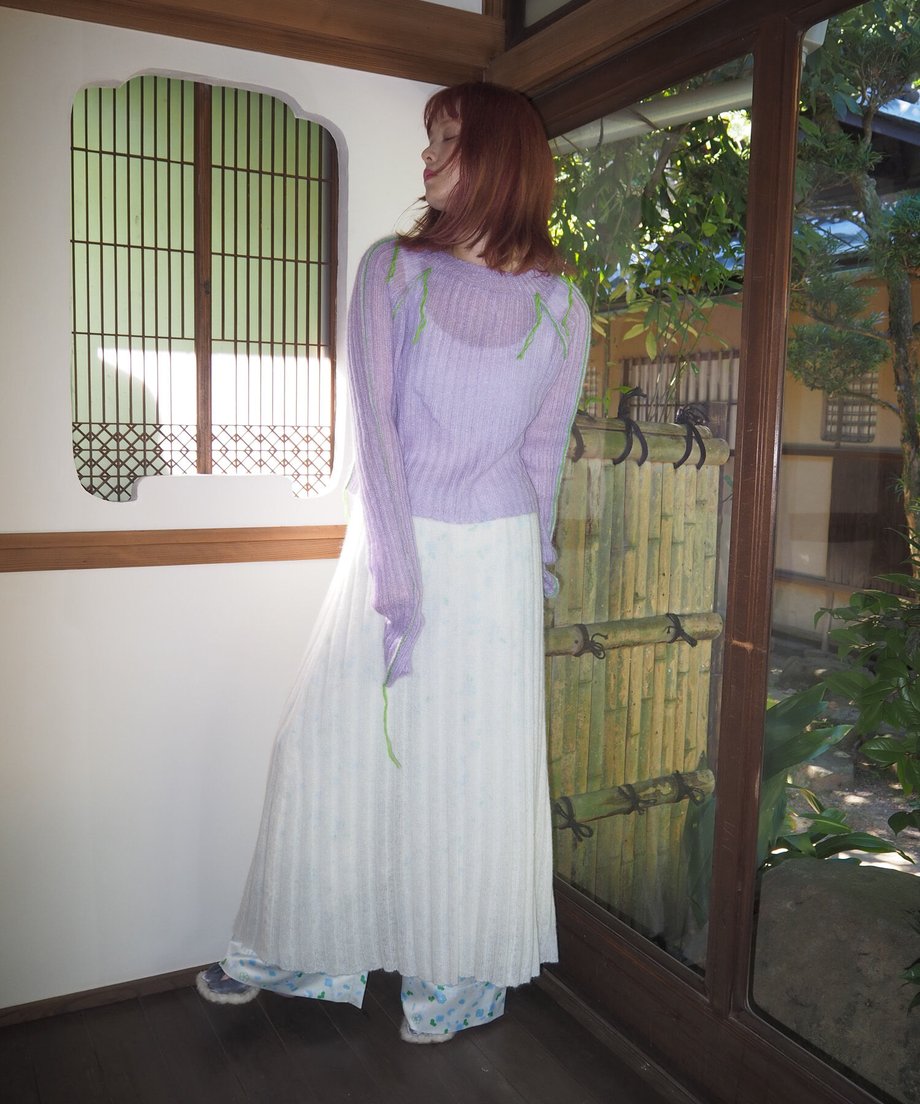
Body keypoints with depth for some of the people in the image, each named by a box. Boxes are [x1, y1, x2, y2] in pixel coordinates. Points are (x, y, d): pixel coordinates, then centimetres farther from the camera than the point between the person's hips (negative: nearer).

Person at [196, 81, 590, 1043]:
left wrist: (536, 565, 2)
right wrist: (395, 577, -7)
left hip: (496, 562, 0)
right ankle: (295, 945, 30)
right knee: (337, 747, 9)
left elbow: (543, 447, 1)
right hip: (393, 543, 0)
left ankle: (454, 973, 30)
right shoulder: (392, 270, -2)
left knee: (477, 771, 10)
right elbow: (375, 425, -6)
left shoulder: (560, 307, -2)